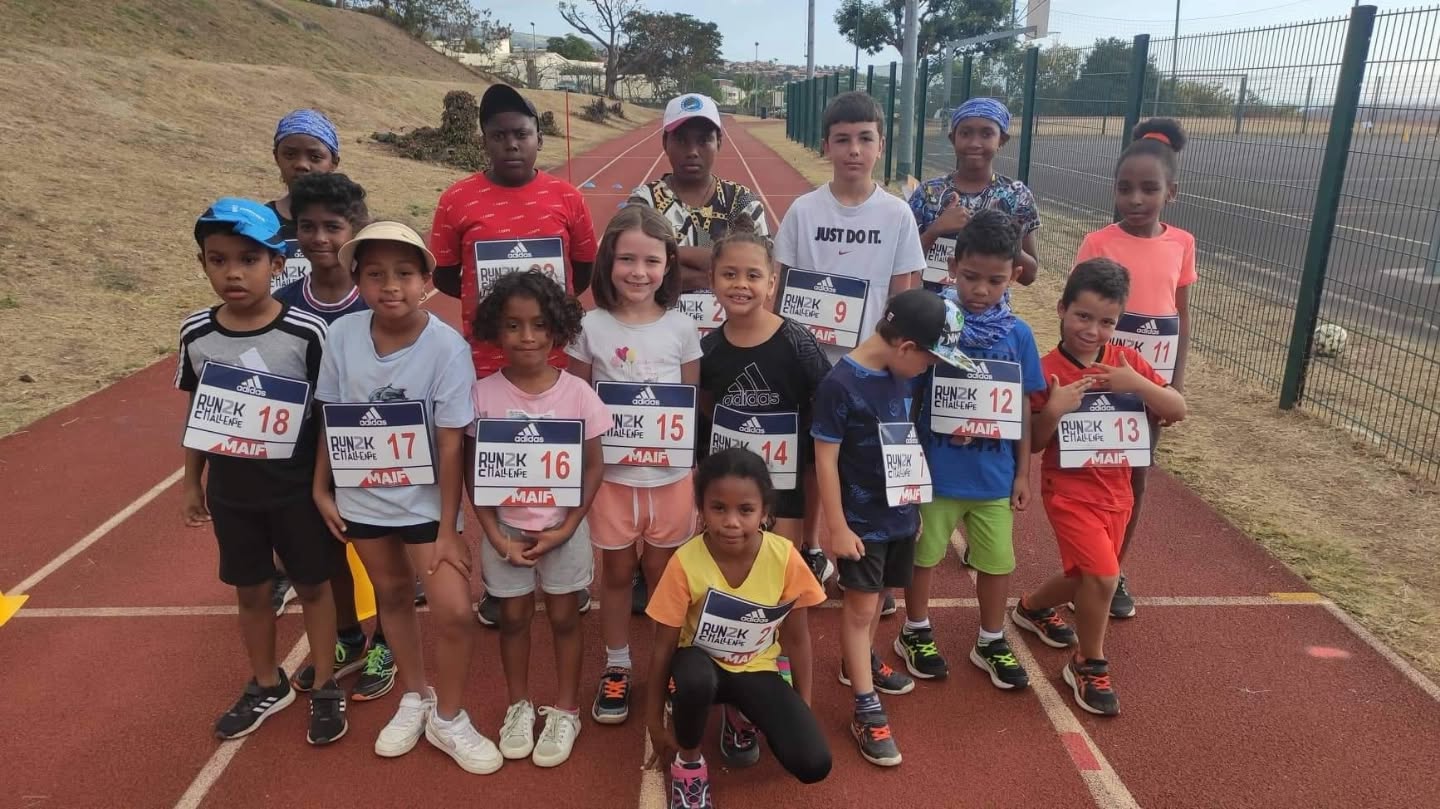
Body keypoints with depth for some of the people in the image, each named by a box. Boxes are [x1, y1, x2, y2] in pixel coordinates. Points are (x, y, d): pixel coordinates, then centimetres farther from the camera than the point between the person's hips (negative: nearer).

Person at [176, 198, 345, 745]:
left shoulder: (307, 333, -16)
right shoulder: (196, 334, -5)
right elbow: (196, 416, 7)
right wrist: (192, 484, 12)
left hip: (298, 489, -3)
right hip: (231, 492, 3)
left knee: (313, 585, 12)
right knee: (250, 590, 17)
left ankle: (326, 689, 30)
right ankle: (267, 686, 38)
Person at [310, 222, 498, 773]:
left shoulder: (447, 347, -20)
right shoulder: (342, 335, -10)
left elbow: (451, 444, -17)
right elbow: (331, 418, 2)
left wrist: (448, 529, -15)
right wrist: (321, 488, 5)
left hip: (424, 500, -3)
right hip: (361, 496, 4)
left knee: (454, 611, -7)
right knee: (392, 593, 19)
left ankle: (447, 718, 18)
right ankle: (414, 697, 42)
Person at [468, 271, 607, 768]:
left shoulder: (576, 392, -12)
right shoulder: (483, 393, -10)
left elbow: (593, 468, -6)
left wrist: (566, 528, -11)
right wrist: (496, 535, -9)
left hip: (562, 528, -1)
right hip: (505, 528, 1)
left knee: (563, 617, 12)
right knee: (513, 617, 15)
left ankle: (565, 710, 31)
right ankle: (519, 706, 36)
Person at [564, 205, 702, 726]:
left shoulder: (681, 328, -5)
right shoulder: (591, 327, -7)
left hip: (670, 474, 1)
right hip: (611, 473, 0)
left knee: (663, 571, 14)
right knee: (617, 572, 14)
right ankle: (616, 667, 33)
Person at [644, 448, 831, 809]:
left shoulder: (785, 558, -21)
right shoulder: (685, 563, -25)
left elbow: (797, 638, -6)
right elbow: (664, 645, -12)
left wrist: (804, 710, 0)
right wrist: (656, 722, -6)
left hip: (756, 669, 2)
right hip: (702, 663, -2)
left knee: (814, 764, -16)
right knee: (695, 679, -39)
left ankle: (738, 715, 14)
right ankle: (688, 760, -6)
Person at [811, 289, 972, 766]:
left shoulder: (901, 378, 1)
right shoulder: (840, 384, -21)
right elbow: (825, 461, -17)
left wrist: (915, 504, 17)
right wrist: (838, 528, -16)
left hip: (901, 514, 7)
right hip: (862, 521, -7)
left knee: (877, 595, 20)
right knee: (860, 605, 1)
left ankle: (860, 662, 42)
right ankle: (866, 710, 10)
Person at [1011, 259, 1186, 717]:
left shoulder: (1127, 361, -1)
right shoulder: (1046, 371, -14)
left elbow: (1177, 411, -4)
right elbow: (1032, 443, -9)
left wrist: (1139, 383, -20)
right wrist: (1054, 411, -27)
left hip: (1116, 491, 6)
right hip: (1069, 491, -6)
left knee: (1089, 577, 19)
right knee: (1103, 575, -16)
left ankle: (1033, 608, 49)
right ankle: (1088, 667, 7)